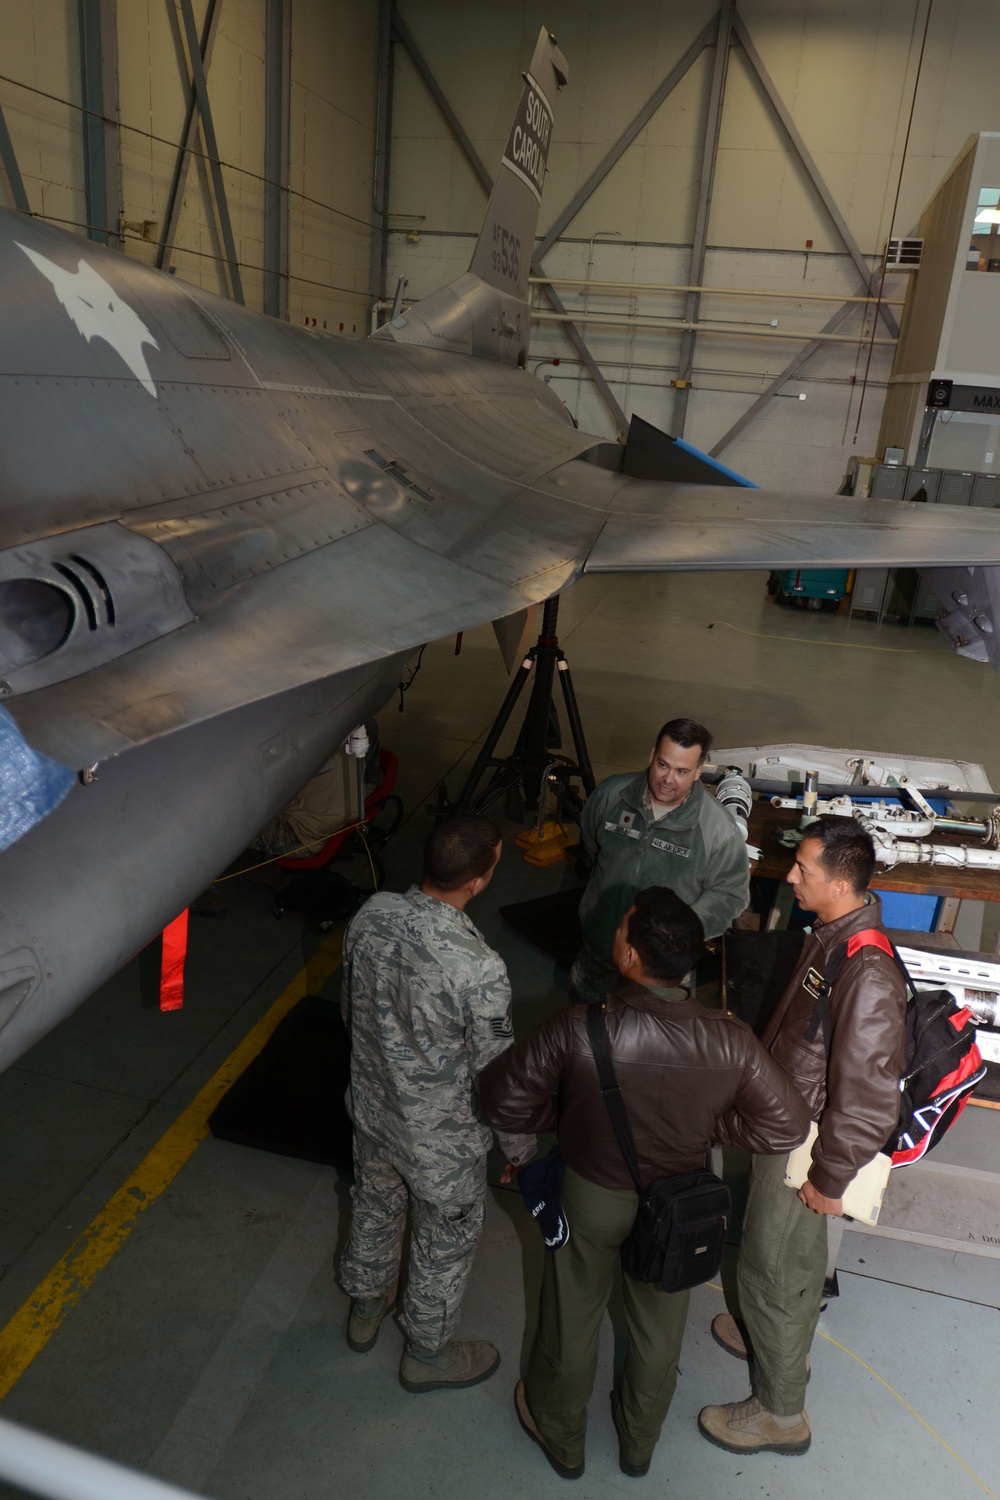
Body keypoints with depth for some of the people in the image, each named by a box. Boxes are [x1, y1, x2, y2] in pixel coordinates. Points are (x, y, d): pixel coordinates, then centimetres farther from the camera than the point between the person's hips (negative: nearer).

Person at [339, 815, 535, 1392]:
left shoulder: (373, 914, -19)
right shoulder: (480, 971, -38)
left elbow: (352, 1008, -1)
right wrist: (521, 1146, -3)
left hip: (372, 1105, 6)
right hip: (440, 1137, -5)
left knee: (375, 1206, 31)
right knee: (445, 1245, 22)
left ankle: (366, 1307, 58)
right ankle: (428, 1354, 48)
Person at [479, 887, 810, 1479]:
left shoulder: (577, 1029, -34)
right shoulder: (730, 1041, -28)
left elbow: (503, 1101, -21)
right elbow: (787, 1126, -14)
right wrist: (706, 1123, -2)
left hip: (590, 1196, -1)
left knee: (572, 1319, 26)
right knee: (659, 1324, 28)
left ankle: (562, 1438, 52)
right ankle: (640, 1441, 54)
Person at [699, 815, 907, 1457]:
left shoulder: (868, 975, -35)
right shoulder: (831, 937, -6)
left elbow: (868, 1100, -30)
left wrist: (830, 1179, -19)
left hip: (808, 1149, -8)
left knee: (770, 1270, 10)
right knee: (797, 1252, 30)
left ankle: (781, 1413, 33)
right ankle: (785, 1341, 56)